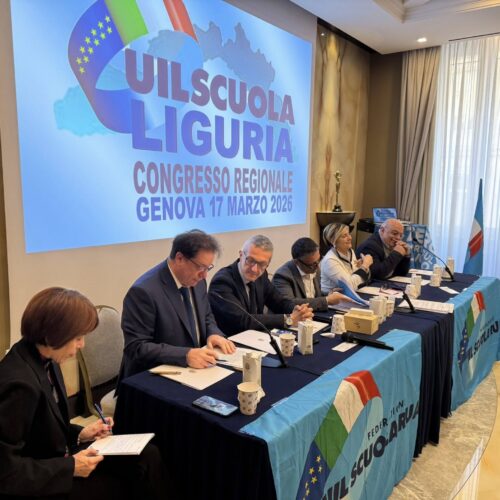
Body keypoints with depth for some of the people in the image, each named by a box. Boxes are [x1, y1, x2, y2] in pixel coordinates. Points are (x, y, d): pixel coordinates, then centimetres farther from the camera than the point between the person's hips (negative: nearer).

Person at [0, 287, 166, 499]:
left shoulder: (42, 358, -4)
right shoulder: (20, 384, -32)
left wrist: (79, 434, 0)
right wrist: (69, 467, -21)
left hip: (54, 457, 8)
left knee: (147, 456, 1)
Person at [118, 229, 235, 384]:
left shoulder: (196, 280, 2)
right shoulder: (144, 291, -21)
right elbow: (136, 348, -21)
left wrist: (214, 334, -6)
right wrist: (186, 355, -29)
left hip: (193, 371, 7)